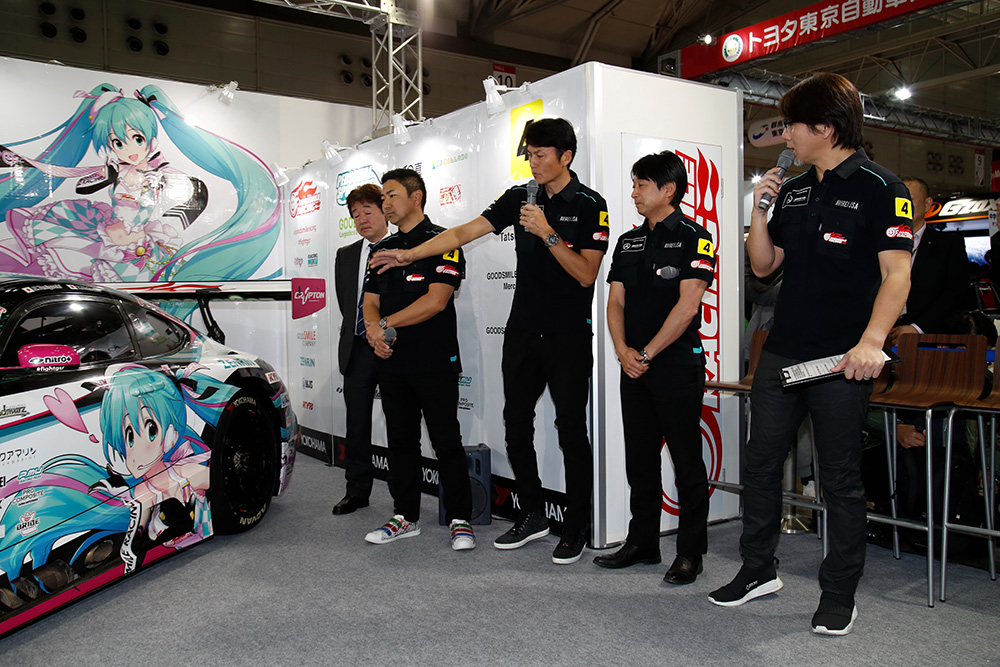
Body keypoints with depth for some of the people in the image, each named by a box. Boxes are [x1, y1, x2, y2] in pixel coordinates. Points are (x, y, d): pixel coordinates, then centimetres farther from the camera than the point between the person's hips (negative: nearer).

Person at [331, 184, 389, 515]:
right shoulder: (346, 255, 13)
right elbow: (345, 302, 15)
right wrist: (362, 332, 3)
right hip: (357, 349, 5)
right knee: (357, 423, 11)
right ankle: (357, 491, 24)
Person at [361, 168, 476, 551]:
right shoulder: (383, 249, 17)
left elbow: (436, 301, -16)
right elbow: (370, 302, 13)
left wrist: (387, 324, -14)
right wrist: (374, 331, -9)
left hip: (434, 362, -7)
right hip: (392, 362, 7)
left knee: (446, 441, -2)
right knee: (401, 441, 12)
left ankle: (460, 520, 8)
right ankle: (405, 517, 23)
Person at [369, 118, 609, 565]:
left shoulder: (590, 206, -6)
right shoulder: (520, 198, 8)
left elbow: (586, 274, -13)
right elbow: (464, 232, 5)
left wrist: (547, 234, -20)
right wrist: (410, 254, -2)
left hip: (568, 337, -5)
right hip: (523, 331, 5)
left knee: (571, 432, 0)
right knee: (516, 426, 8)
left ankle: (576, 528, 14)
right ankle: (532, 515, 24)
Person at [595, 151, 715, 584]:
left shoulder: (693, 238, -6)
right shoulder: (629, 241, 15)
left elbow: (687, 305, -14)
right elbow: (615, 301, 11)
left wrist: (647, 353, -13)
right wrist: (623, 350, -5)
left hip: (678, 365, -7)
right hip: (634, 368, 7)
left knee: (687, 461, 1)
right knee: (639, 458, 12)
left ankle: (690, 553, 11)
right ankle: (642, 543, 25)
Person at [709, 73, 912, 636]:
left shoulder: (880, 188, -6)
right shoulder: (793, 190, 14)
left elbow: (897, 273, -13)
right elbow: (764, 264, 16)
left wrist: (872, 341, -26)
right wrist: (761, 208, 2)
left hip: (841, 361, -6)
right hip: (782, 354, 7)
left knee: (841, 480, 5)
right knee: (760, 463, 10)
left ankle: (840, 596, 19)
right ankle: (759, 571, 26)